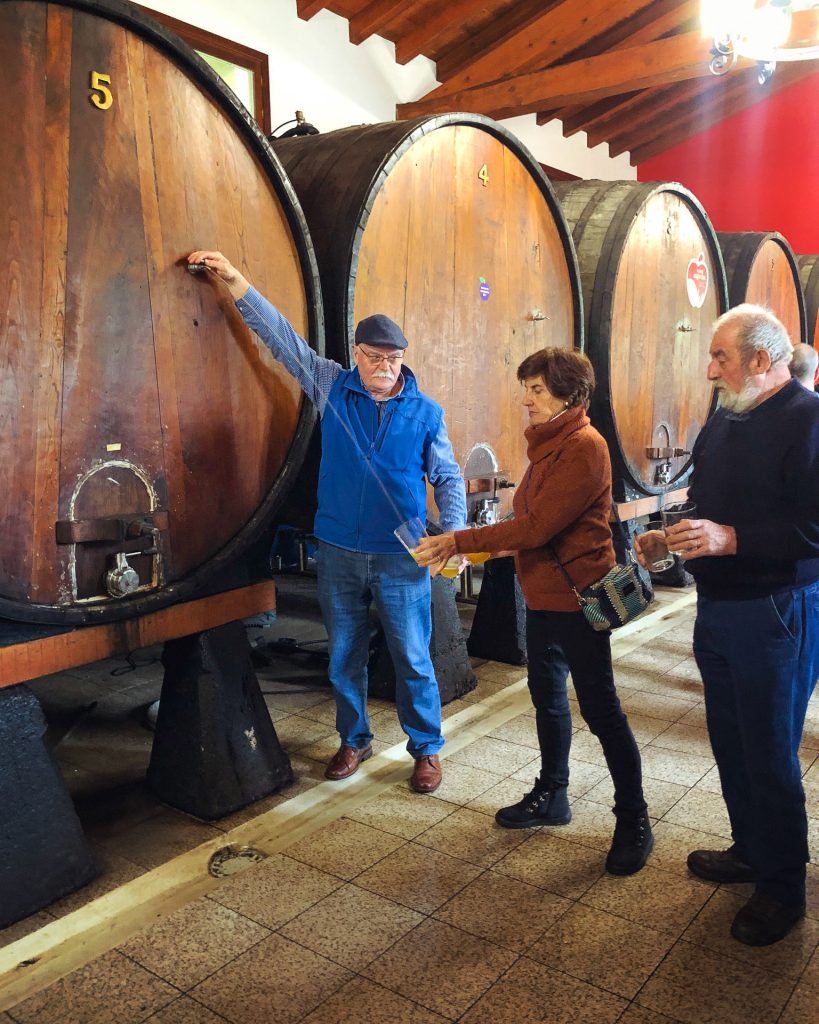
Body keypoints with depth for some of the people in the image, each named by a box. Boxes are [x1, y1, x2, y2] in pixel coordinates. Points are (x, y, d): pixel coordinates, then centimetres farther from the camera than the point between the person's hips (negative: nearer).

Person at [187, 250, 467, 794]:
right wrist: (233, 278, 2)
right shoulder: (333, 388, 1)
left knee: (413, 659, 4)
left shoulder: (426, 413, -1)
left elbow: (448, 478, 3)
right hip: (339, 551, 2)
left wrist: (453, 532, -11)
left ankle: (427, 749, 23)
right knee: (345, 657, 14)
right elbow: (281, 333, 3)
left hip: (402, 557, -2)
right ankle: (355, 740, 34)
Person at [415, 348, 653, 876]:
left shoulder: (584, 447, -19)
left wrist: (459, 542, -22)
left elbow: (536, 526, -25)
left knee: (600, 709, 1)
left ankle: (634, 821, 17)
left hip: (576, 596, -10)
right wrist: (493, 547, 1)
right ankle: (552, 797, 37)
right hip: (544, 594, 10)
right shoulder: (551, 443, 11)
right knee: (548, 697, 19)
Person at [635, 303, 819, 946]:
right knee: (730, 741, 19)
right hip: (718, 608, 9)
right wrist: (672, 539, 5)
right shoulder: (725, 419, 11)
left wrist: (730, 538, -27)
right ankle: (750, 850, 38)